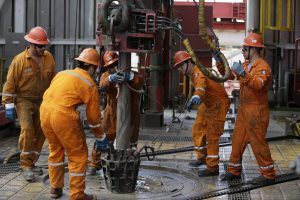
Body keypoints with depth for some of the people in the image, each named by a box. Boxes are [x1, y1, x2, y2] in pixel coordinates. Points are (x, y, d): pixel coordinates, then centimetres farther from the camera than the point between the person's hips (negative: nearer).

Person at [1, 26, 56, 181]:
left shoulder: (49, 58, -1)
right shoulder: (19, 60, -13)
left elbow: (53, 79, 10)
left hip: (42, 101, 5)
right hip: (24, 100, -5)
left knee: (40, 132, 6)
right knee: (27, 129, -19)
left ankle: (31, 162, 22)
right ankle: (26, 165, -10)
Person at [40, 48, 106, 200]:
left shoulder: (62, 73, 19)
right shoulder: (89, 84, 2)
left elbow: (52, 94, 18)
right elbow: (93, 115, 5)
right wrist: (100, 137, 16)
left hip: (45, 110, 7)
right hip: (64, 116, -7)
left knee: (55, 149, 26)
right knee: (78, 155, 8)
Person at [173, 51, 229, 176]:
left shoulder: (198, 73, -27)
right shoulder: (194, 74, 3)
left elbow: (201, 85, -51)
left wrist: (196, 97, -70)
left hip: (218, 105, -10)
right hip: (208, 104, 10)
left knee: (212, 136, -8)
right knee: (197, 130, 16)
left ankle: (213, 167, -1)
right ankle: (202, 157, 31)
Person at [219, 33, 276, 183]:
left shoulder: (263, 66, -15)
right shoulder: (245, 65, 13)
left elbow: (258, 84, -32)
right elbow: (229, 74, 17)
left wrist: (243, 74, -42)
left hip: (257, 110, -8)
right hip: (243, 109, 9)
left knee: (258, 142, -3)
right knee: (237, 139, 11)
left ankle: (268, 174, 8)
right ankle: (234, 170, 21)